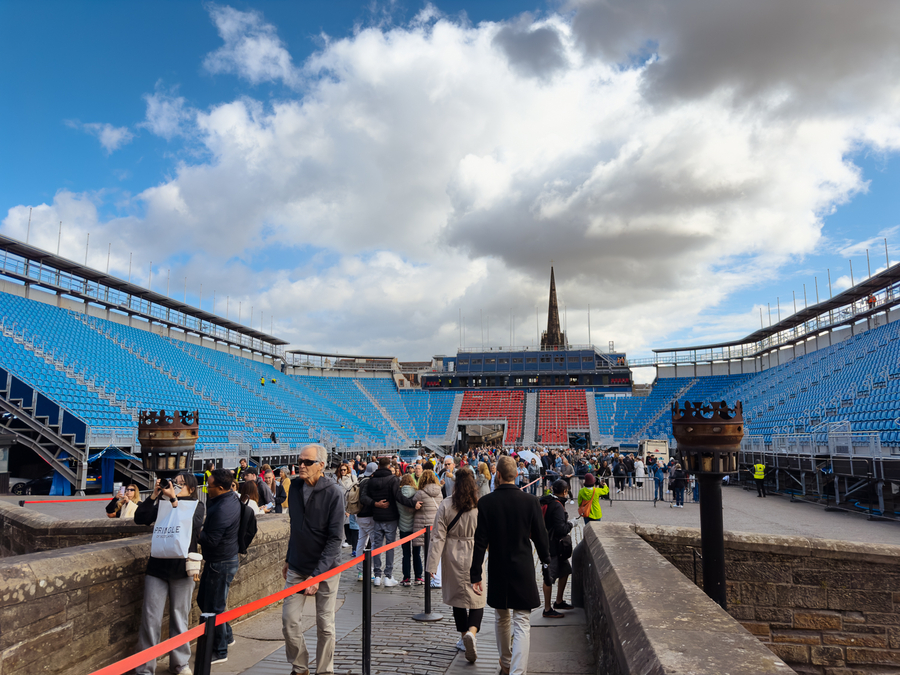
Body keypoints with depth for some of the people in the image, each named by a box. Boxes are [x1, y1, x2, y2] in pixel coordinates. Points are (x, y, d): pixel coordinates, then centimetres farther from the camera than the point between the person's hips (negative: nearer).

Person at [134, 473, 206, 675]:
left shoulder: (197, 506, 3)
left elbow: (193, 525, -17)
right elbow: (140, 518, -4)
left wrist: (174, 500, -20)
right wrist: (154, 495, -11)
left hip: (182, 568, -1)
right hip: (157, 566, 1)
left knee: (180, 618, 10)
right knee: (150, 619, 0)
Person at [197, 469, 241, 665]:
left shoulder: (223, 509, -29)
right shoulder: (231, 496, 1)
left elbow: (210, 540, -25)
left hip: (221, 563, -10)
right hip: (219, 559, 10)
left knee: (214, 607, 3)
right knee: (203, 599, 23)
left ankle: (220, 652, 19)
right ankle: (226, 635, 37)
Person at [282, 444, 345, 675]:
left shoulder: (333, 492, -16)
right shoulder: (295, 487, 1)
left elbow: (335, 537, -17)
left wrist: (317, 574, -22)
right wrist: (288, 559, 16)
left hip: (326, 569, -4)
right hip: (297, 568, 4)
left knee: (325, 625, 6)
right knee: (289, 621, 2)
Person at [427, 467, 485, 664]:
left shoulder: (445, 506, -8)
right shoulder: (481, 505, -10)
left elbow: (438, 536, -8)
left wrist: (433, 564, -6)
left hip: (453, 557, 1)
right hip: (474, 556, -1)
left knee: (457, 597, 16)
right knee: (476, 599, 6)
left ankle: (464, 638, 25)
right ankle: (471, 632, -19)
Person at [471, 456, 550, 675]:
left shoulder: (486, 502, -10)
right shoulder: (530, 501, -10)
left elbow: (480, 542, -8)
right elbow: (540, 536, -1)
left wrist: (476, 575, -2)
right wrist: (546, 559, 19)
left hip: (498, 571, 2)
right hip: (523, 571, -2)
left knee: (501, 619, 22)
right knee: (521, 624, 2)